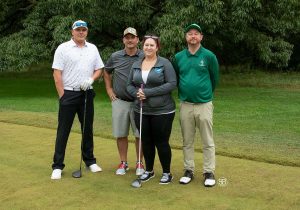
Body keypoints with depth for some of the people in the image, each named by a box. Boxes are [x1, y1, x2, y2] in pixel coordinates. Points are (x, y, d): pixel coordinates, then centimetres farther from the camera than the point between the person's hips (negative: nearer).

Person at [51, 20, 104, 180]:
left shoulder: (93, 48, 9)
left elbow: (99, 69, 13)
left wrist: (91, 79, -8)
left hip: (87, 94, 4)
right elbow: (57, 73, -7)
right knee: (63, 130, -1)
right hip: (68, 94, -4)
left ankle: (90, 161, 25)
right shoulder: (63, 48, -4)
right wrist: (62, 95, -11)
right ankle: (57, 166, 6)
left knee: (87, 129, 11)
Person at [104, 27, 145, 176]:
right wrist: (109, 89, 11)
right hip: (119, 101, 2)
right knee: (121, 134, 8)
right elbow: (106, 72, 19)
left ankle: (139, 163, 19)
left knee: (139, 134, 5)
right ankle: (123, 163, 22)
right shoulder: (115, 57, 2)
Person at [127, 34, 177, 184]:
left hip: (162, 111, -4)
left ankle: (167, 173, 21)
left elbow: (172, 84, -14)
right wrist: (136, 93, -12)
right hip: (141, 111, 4)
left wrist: (148, 92, -18)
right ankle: (149, 170, 30)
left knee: (161, 142, 4)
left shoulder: (165, 63, -6)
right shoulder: (136, 65, 9)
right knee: (146, 142, 12)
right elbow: (130, 85, 12)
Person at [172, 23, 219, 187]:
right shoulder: (178, 57, 3)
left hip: (204, 104, -2)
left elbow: (215, 78, 6)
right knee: (187, 141, 11)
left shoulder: (209, 56, -4)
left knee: (208, 142, 3)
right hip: (185, 105, 3)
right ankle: (188, 170, 22)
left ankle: (209, 172, 13)